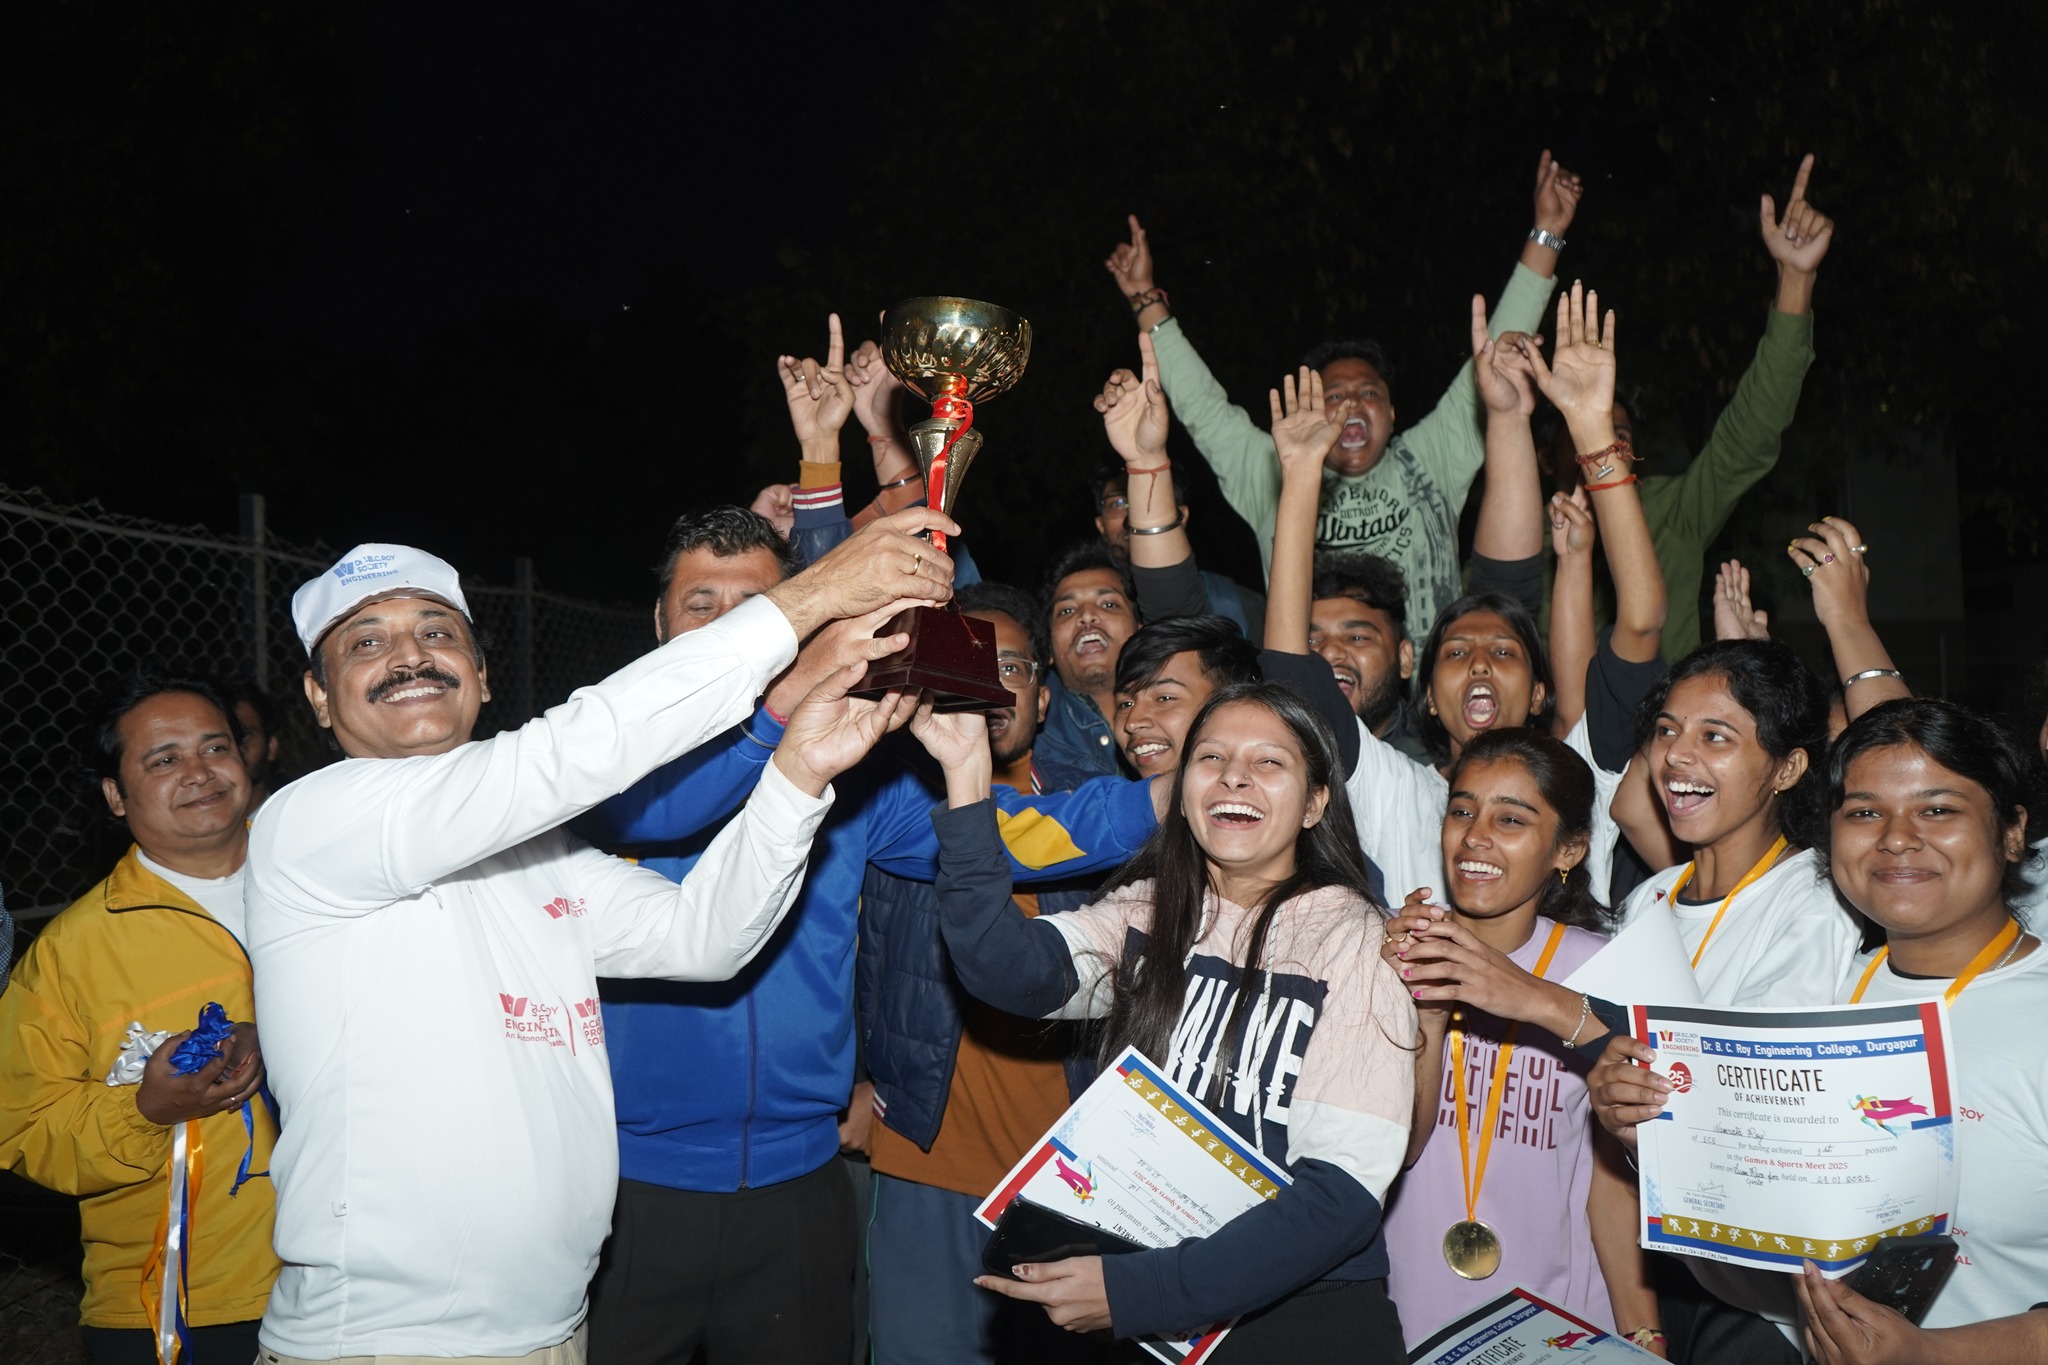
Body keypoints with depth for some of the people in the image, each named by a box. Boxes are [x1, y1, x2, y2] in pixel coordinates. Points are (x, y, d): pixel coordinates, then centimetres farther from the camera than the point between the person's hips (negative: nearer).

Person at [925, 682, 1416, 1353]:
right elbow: (1009, 969, -11)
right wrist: (966, 774, -20)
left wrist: (1133, 1291, -17)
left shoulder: (1355, 942, -5)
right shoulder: (1147, 912, 7)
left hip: (1295, 1301, -2)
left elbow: (1343, 1193, -11)